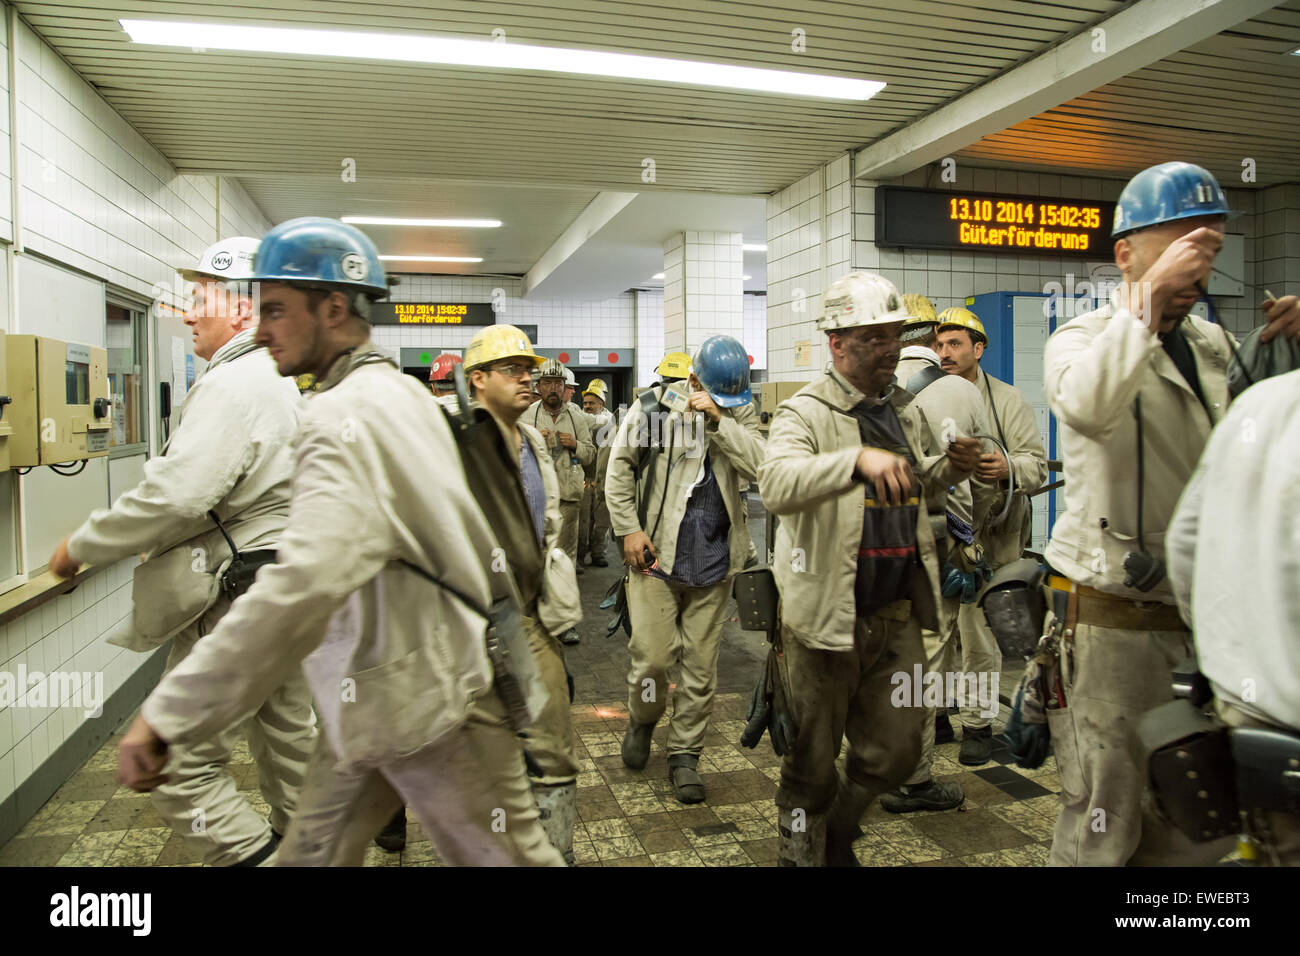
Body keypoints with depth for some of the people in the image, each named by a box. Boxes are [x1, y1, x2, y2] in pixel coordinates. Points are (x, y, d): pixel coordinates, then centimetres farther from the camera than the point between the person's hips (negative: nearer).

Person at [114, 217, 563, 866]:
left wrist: (168, 713, -31)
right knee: (313, 852, 19)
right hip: (377, 692, 10)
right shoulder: (398, 390, 11)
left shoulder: (346, 414, -22)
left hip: (426, 695, -10)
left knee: (504, 856, 7)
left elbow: (305, 583, -35)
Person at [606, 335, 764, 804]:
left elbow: (758, 467, -12)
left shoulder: (740, 414, 4)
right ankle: (642, 720, 30)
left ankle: (684, 754, 24)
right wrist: (629, 528, -3)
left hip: (713, 560, 2)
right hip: (656, 554, -2)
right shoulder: (653, 406, -1)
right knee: (651, 657, -2)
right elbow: (619, 467, 3)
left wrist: (719, 418, -19)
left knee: (700, 665, 8)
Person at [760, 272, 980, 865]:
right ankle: (801, 850, 37)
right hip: (828, 613, -6)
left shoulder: (907, 411, 11)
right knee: (813, 761, 10)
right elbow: (777, 486, -31)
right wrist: (859, 457, -44)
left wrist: (949, 467, 4)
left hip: (898, 615, 6)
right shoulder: (804, 413, -12)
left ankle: (839, 836, 42)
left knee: (896, 751, 16)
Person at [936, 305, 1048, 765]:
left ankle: (977, 722, 21)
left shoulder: (1007, 400, 4)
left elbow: (1037, 464, -3)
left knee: (979, 633, 5)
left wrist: (1008, 469, -24)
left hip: (987, 537, -2)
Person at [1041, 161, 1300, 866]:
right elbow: (1087, 404, -29)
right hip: (1110, 623, -6)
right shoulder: (1081, 339, -5)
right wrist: (1152, 294, -24)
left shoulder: (1213, 346, 13)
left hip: (1200, 619, 6)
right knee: (1103, 827, 4)